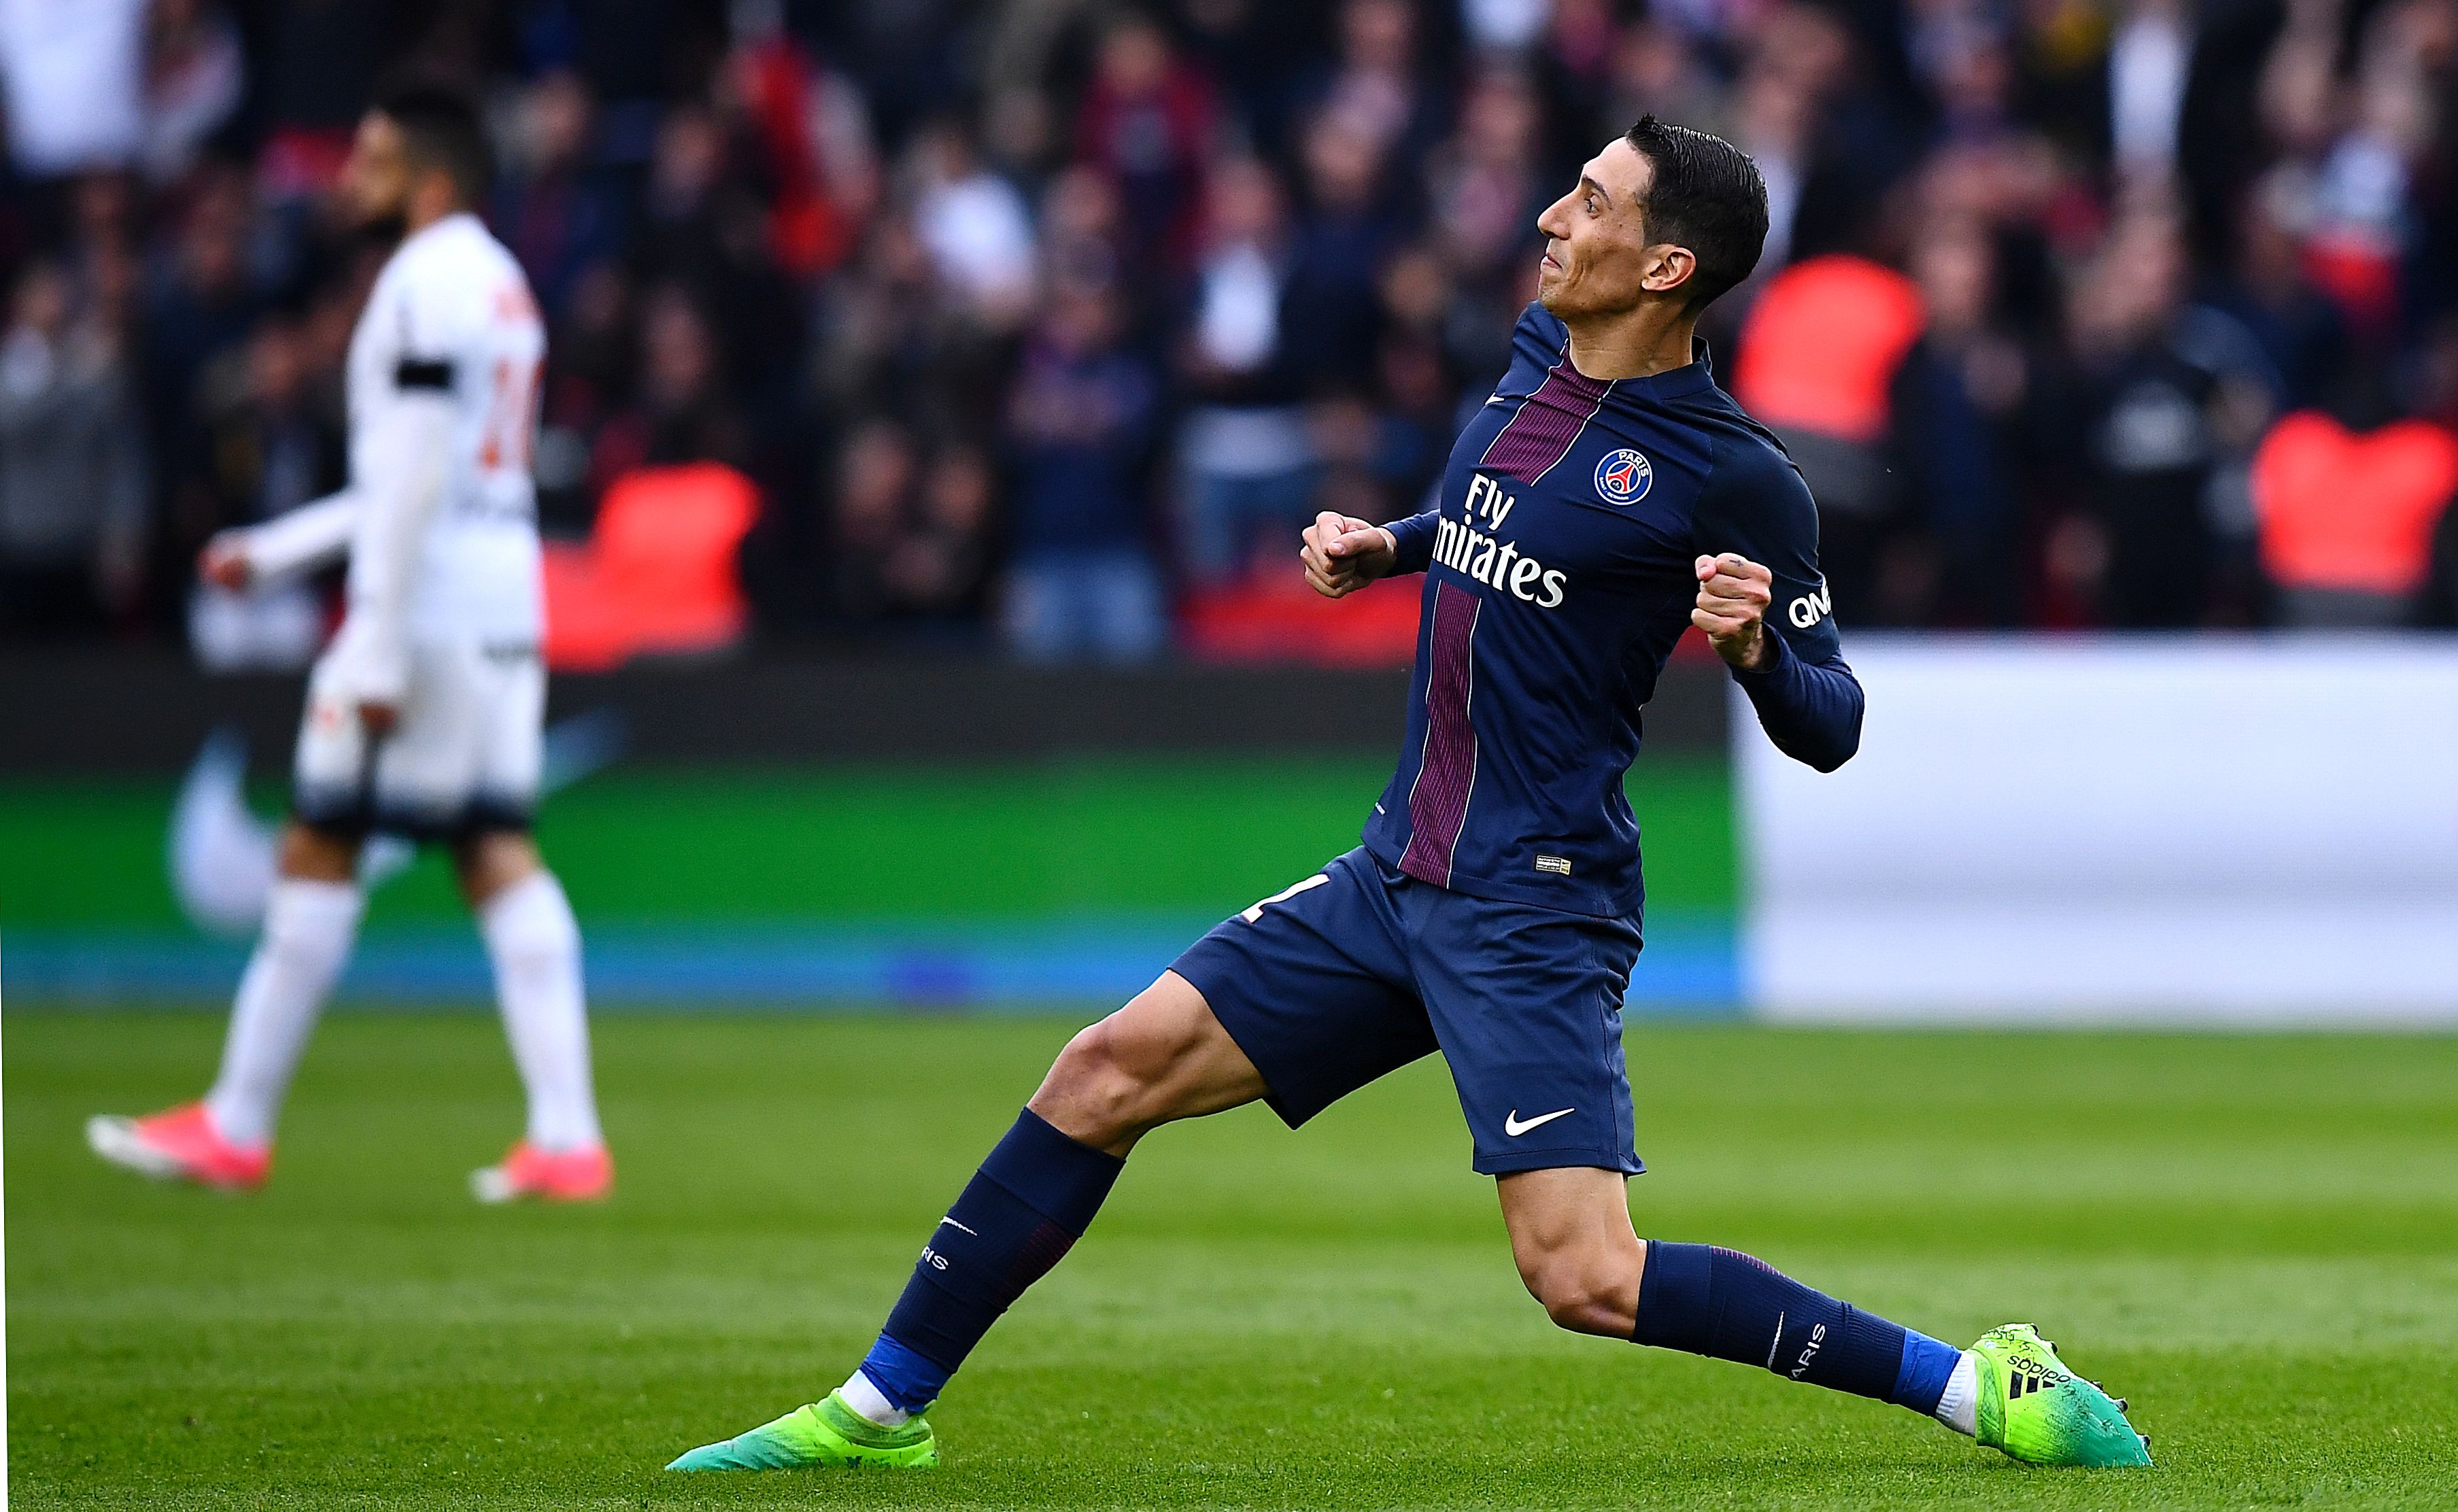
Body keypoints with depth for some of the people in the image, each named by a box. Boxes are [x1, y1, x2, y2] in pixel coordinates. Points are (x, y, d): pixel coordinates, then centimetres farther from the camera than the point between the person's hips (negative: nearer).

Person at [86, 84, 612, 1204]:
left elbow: (417, 480, -18)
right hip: (506, 588, 9)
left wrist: (378, 649, -20)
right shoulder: (500, 280, 19)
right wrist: (275, 551, 28)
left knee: (319, 847, -2)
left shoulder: (429, 281, -12)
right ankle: (566, 1138, -4)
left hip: (430, 600, -9)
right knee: (498, 852, 5)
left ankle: (238, 1126, 4)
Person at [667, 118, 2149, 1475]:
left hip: (1535, 913, -7)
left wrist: (1752, 644, -26)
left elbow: (1831, 731, -7)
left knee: (1587, 1279, -19)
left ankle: (1977, 1382, -9)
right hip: (1398, 874, 7)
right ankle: (884, 1410, 14)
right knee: (1110, 1070, 3)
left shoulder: (1735, 478, -13)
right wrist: (1385, 544, 15)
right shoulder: (1537, 359, 8)